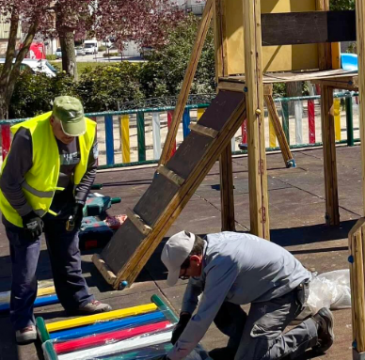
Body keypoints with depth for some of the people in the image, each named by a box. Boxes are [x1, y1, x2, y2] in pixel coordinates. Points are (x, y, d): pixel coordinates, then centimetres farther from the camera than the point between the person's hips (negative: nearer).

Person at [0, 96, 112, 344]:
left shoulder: (89, 131, -17)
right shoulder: (29, 136, -33)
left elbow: (89, 169, 2)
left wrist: (78, 202, -5)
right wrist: (28, 214, -19)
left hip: (63, 201, 5)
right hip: (25, 204, -5)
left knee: (68, 255, 17)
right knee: (26, 265, -2)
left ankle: (79, 301, 34)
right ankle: (23, 320, 10)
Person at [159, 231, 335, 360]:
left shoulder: (221, 262, -33)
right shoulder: (207, 246, -6)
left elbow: (203, 318, -30)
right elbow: (195, 284, 17)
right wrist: (184, 317, 4)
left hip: (287, 290, -9)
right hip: (267, 286, 10)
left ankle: (314, 329, -3)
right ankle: (239, 344, 11)